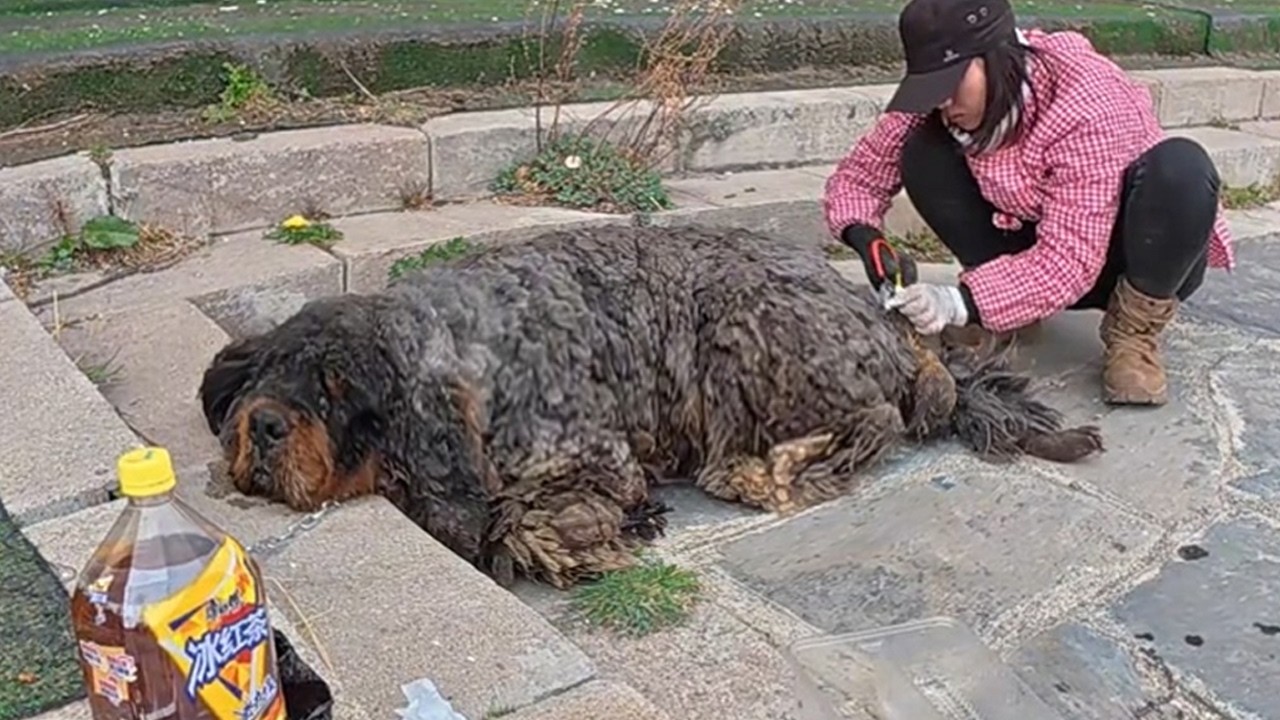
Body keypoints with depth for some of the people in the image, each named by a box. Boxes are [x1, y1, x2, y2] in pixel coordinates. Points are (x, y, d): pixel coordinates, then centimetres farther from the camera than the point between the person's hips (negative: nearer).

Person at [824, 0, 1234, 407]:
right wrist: (865, 238, -32)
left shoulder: (1087, 106, -31)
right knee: (924, 155, -19)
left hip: (1138, 257, -3)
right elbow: (859, 172, -11)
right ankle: (1005, 313, -8)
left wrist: (961, 303, -46)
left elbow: (1071, 261, -36)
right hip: (1038, 247, 4)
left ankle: (1135, 332, -14)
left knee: (1180, 168, -37)